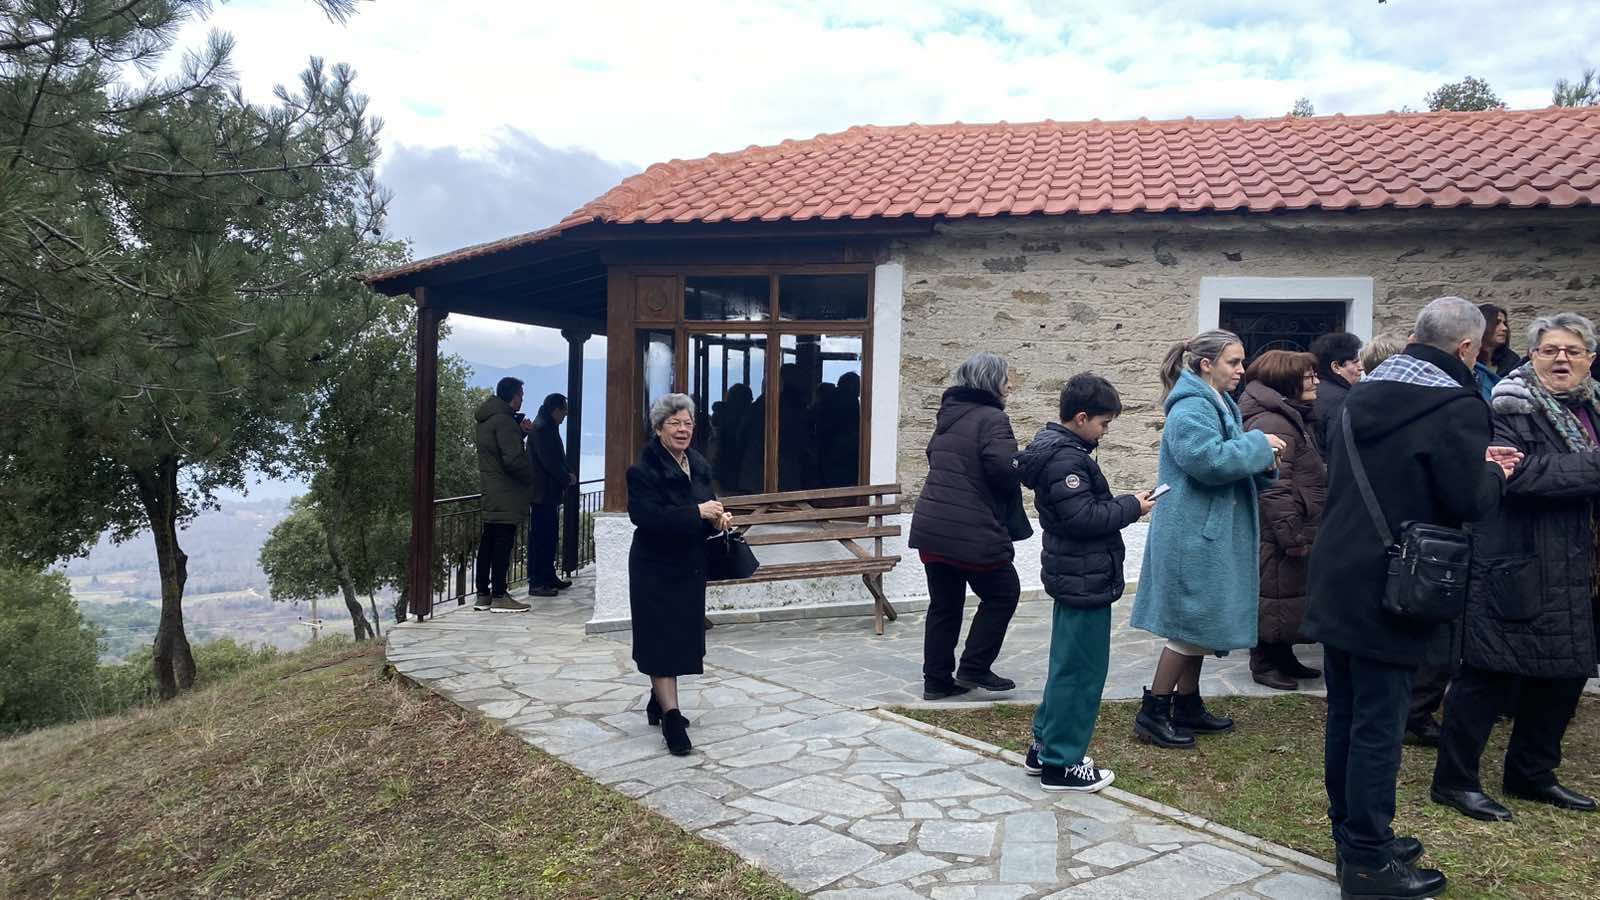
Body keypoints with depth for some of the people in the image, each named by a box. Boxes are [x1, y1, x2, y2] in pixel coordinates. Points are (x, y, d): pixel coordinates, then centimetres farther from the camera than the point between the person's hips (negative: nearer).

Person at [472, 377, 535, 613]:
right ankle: (499, 596, -4)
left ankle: (483, 595, 17)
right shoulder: (504, 420, -16)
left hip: (489, 493, 10)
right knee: (503, 543, -6)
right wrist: (531, 476, -7)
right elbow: (512, 459, -22)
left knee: (488, 543, 12)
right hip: (505, 496, -10)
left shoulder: (485, 420, 14)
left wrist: (520, 431, 7)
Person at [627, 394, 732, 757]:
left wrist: (718, 518, -5)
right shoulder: (643, 469, -16)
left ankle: (659, 702, 31)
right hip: (656, 568, -7)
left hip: (690, 566, 7)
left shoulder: (698, 464, 6)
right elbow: (647, 516, -28)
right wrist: (698, 513, -28)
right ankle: (671, 717, 0)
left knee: (680, 637, 15)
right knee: (661, 640, -4)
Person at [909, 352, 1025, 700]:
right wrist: (1015, 487, -1)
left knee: (943, 605, 16)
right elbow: (1005, 469, -23)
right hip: (972, 534, -8)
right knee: (1002, 594, 13)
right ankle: (974, 669, 13)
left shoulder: (948, 416, 13)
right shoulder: (992, 419, -13)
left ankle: (937, 680, 20)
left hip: (930, 528, 8)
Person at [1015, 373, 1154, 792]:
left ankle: (1045, 747, 28)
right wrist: (1131, 507, -13)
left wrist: (1124, 505, 6)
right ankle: (1060, 764, 7)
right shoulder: (1066, 460, -20)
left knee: (1067, 665, 19)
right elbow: (1084, 518, -25)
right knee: (1081, 670, -2)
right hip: (1085, 581, -11)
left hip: (1075, 578, 11)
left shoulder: (1059, 449, 12)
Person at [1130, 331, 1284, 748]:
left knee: (1199, 625, 15)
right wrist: (1258, 444, -17)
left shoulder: (1219, 406, 17)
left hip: (1210, 535, 10)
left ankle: (1188, 706, 25)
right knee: (1191, 624, -6)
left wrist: (1262, 462, 0)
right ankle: (1152, 713, 3)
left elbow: (1232, 464, 21)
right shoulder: (1191, 409, -16)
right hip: (1194, 534, -10)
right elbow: (1208, 459, -29)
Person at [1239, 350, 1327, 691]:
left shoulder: (1293, 418, 16)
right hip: (1278, 536, -11)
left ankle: (1283, 658, 29)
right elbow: (1275, 488, -25)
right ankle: (1264, 663, 11)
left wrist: (1301, 533, 26)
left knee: (1289, 593, 17)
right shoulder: (1272, 424, -20)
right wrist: (1294, 538, -23)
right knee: (1275, 594, -1)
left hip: (1297, 532, 11)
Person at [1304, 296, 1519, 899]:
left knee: (1345, 719, 16)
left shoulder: (1362, 395, 10)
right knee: (1378, 728, 1)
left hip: (1335, 585, 8)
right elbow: (1471, 503, -16)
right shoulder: (1456, 407, -15)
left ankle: (1351, 834, 30)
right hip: (1391, 595, -8)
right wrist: (1492, 472, 6)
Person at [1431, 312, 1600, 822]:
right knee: (1490, 672, -3)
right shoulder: (1514, 407, -10)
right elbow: (1517, 472, -25)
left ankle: (1531, 774, 31)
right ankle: (1454, 780, 8)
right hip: (1517, 565, -8)